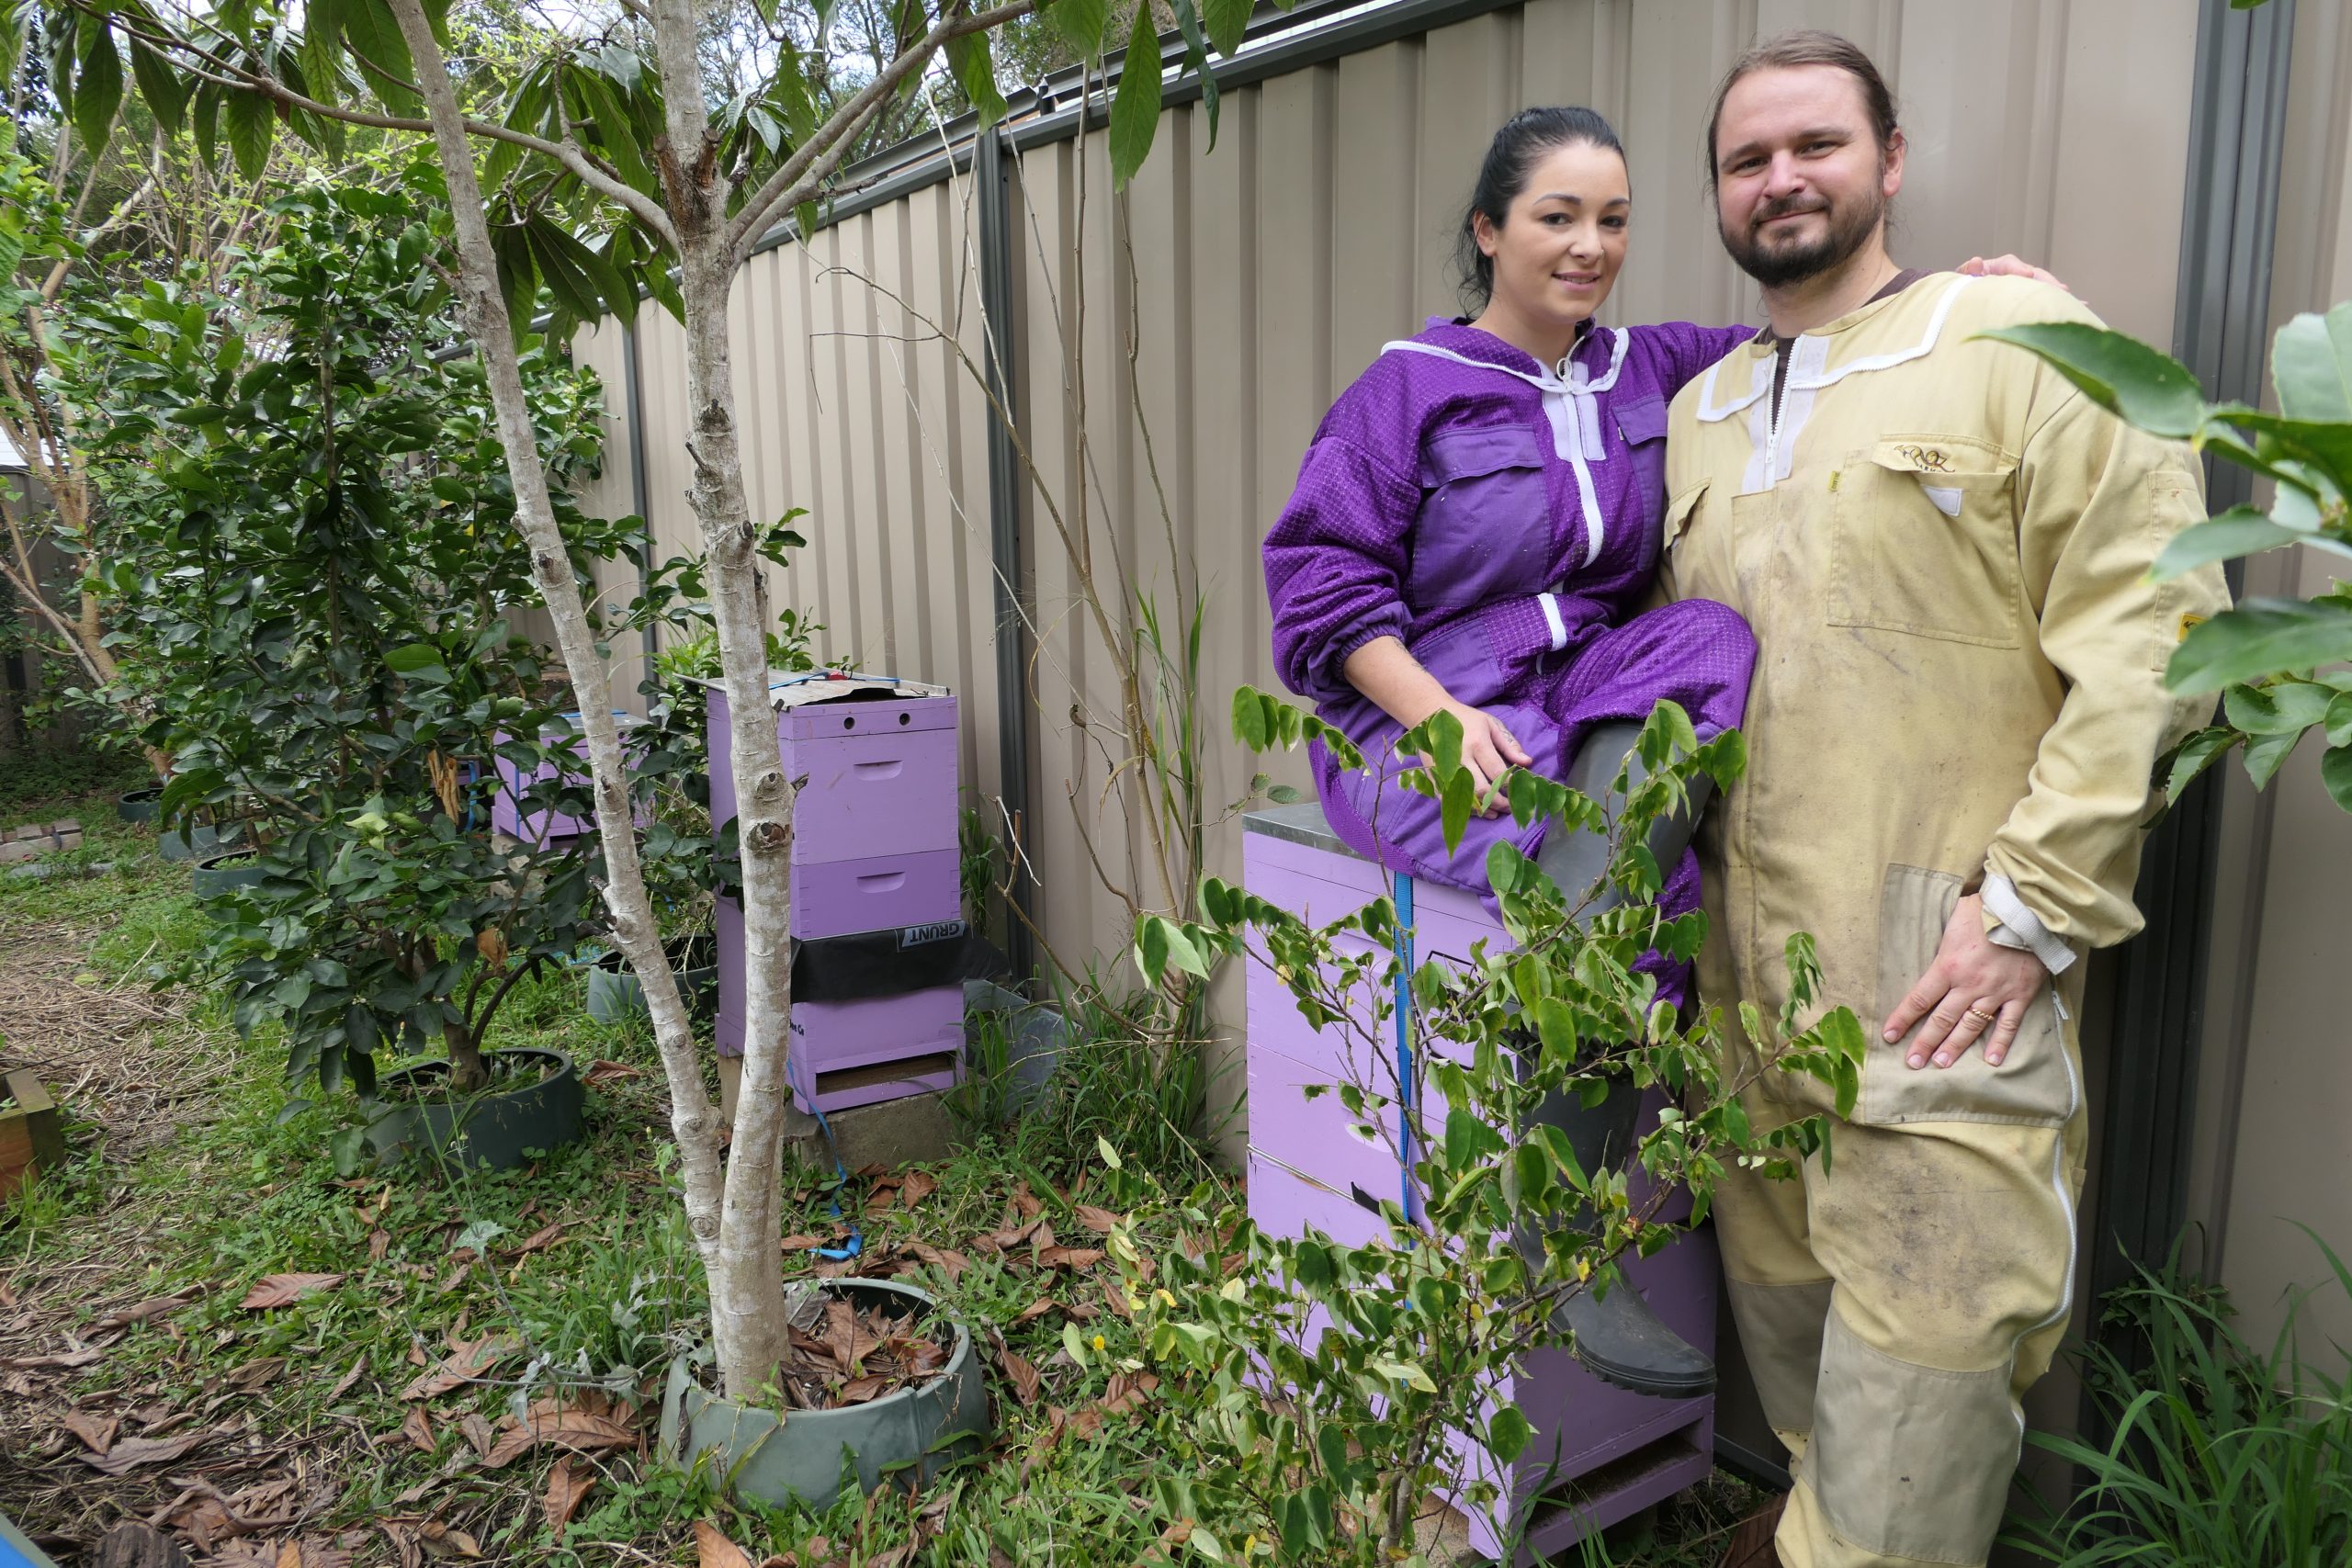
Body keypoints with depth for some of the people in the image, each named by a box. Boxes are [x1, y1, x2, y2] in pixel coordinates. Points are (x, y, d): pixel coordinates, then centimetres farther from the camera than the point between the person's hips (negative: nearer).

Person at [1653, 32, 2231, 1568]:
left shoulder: (2016, 338, -3)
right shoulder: (1700, 415, 16)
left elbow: (2150, 624, -10)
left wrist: (2034, 906, -15)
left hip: (1949, 975, -6)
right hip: (1746, 971, 6)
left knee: (1924, 1359, -4)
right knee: (1784, 1315, 17)